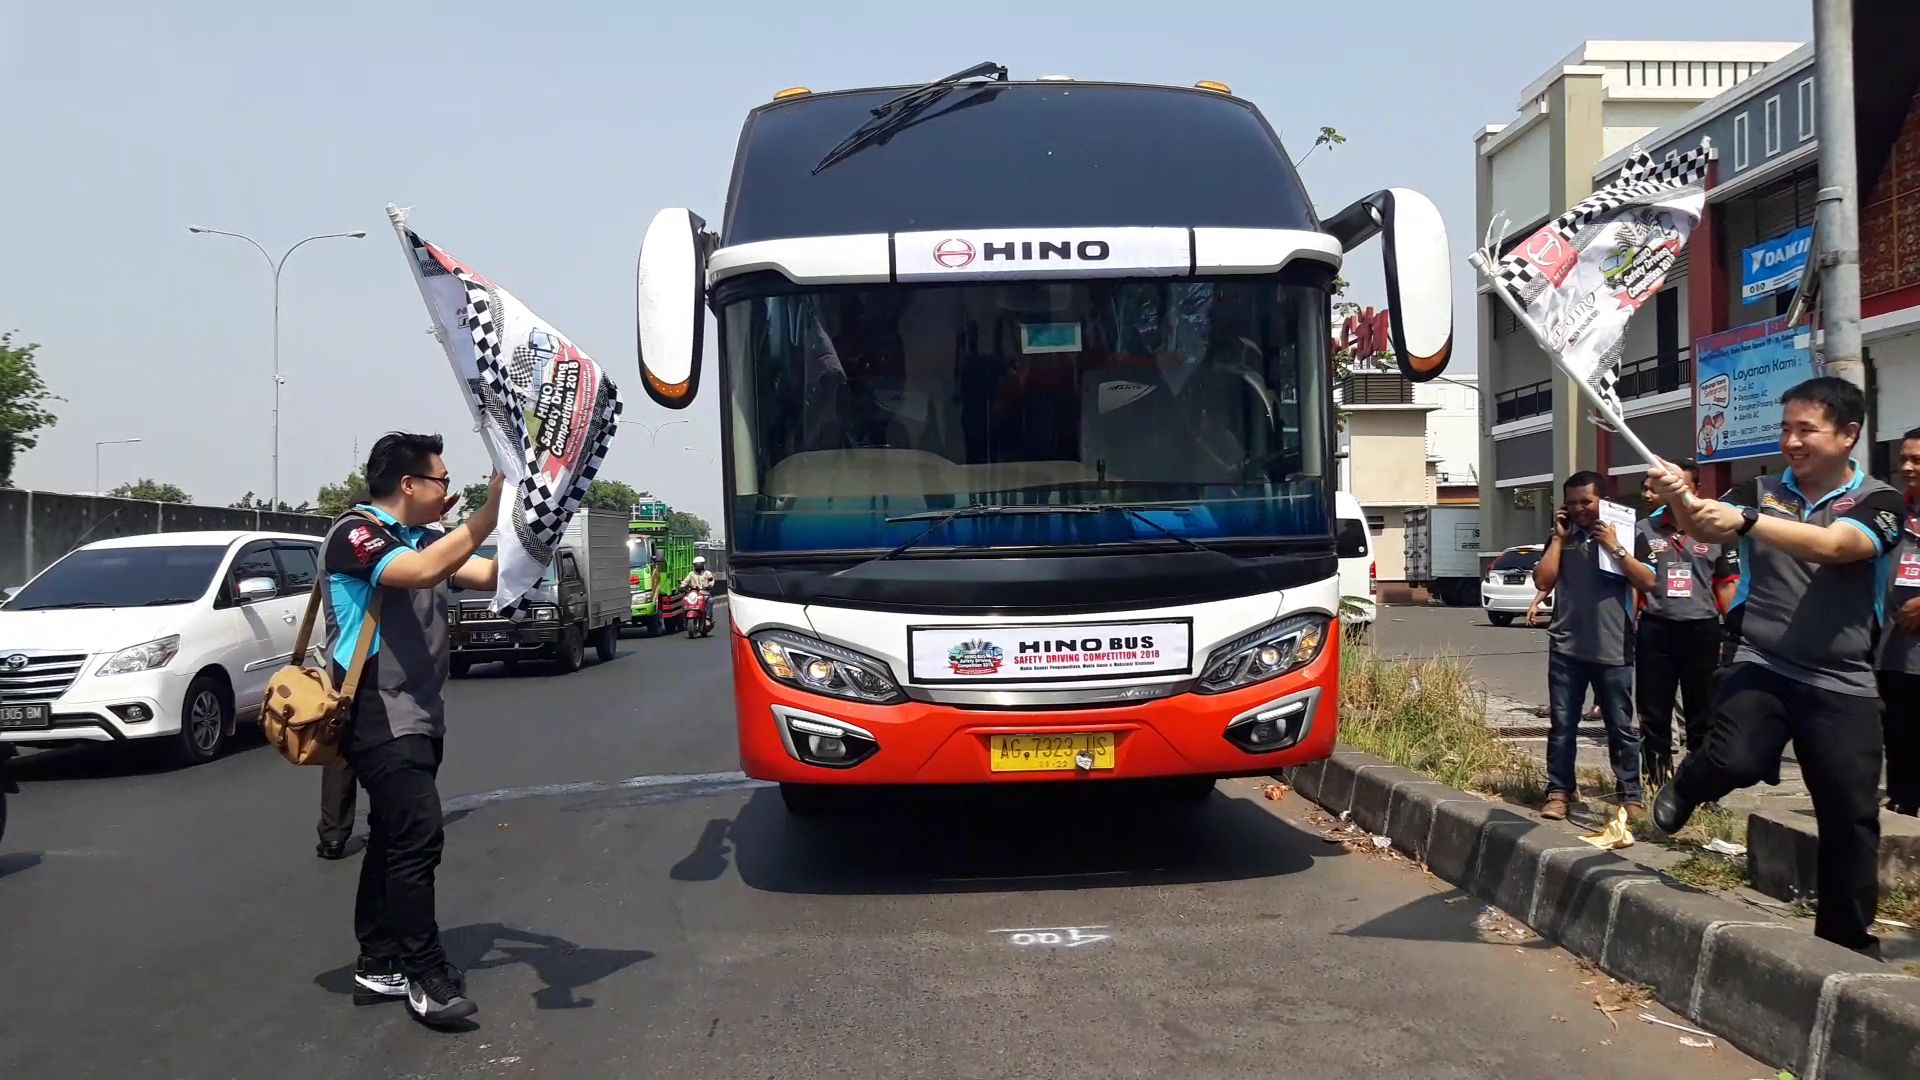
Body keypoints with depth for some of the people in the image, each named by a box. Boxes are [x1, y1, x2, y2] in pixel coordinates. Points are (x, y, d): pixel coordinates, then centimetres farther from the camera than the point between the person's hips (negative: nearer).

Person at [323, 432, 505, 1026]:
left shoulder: (424, 540, 14)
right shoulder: (354, 534, -12)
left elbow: (491, 575, 7)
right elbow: (422, 573, -29)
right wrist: (487, 513, -29)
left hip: (418, 717, 9)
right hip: (379, 717, -9)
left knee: (393, 837, 13)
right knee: (416, 836, -15)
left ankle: (379, 961, 21)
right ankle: (428, 977, -11)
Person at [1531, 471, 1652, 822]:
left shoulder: (1623, 535, 4)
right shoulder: (1562, 537, 11)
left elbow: (1647, 581, -4)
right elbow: (1542, 582, -1)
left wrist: (1615, 548, -11)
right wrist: (1559, 538, -1)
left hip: (1612, 649, -2)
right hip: (1566, 648, 2)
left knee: (1621, 727, 3)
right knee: (1561, 725, 3)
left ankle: (1632, 795, 9)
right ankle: (1559, 792, 7)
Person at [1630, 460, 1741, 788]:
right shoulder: (1643, 531, 5)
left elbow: (1728, 584, 7)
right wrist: (1628, 627, 2)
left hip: (1702, 631, 0)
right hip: (1655, 631, 0)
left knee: (1703, 714, 9)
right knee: (1654, 714, 6)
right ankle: (1655, 783, 15)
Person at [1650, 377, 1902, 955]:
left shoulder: (1880, 502, -2)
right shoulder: (1760, 492, 5)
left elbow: (1830, 545, -22)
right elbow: (1705, 529, -12)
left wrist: (1745, 520, -35)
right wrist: (1681, 499, -35)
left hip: (1843, 684, 0)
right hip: (1761, 667, 0)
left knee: (1850, 819, 2)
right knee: (1737, 759, -27)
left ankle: (1848, 941, 20)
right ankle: (1685, 787, 9)